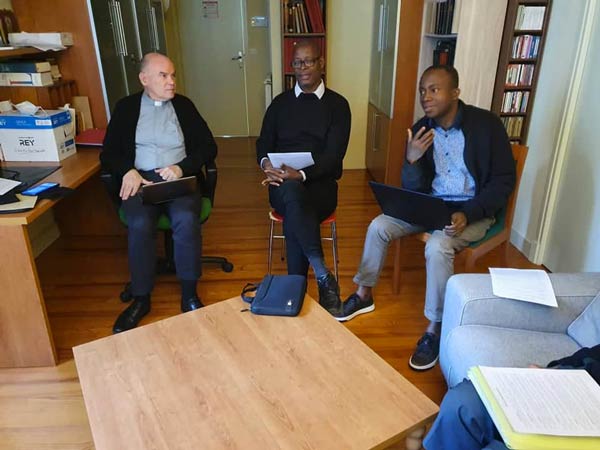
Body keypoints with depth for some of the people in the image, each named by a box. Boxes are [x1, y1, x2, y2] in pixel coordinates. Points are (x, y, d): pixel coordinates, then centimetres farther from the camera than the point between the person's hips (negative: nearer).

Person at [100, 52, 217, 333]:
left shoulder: (184, 105, 13)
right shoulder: (126, 107, 13)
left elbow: (208, 147, 6)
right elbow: (108, 154, 9)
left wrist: (181, 168, -11)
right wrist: (128, 171, -13)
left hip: (179, 178, 0)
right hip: (140, 179, 0)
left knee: (186, 219, -32)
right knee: (139, 224, -30)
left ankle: (189, 295, -18)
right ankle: (141, 299, -14)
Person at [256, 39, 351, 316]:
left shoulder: (338, 104, 6)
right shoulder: (280, 103, 16)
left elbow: (334, 154, -6)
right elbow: (263, 144, 11)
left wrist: (301, 175, -23)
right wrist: (266, 163, -14)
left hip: (320, 184, -1)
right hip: (283, 185, 2)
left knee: (293, 219, -35)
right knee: (292, 191, -37)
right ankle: (324, 277, -34)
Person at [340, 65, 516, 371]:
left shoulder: (486, 124, -13)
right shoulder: (420, 130, -1)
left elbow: (504, 180, -12)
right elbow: (413, 191, -2)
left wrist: (468, 214, -25)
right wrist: (412, 161, -23)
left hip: (474, 210, -5)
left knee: (437, 246, -32)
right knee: (378, 227, -11)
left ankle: (435, 329, -14)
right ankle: (364, 295, 10)